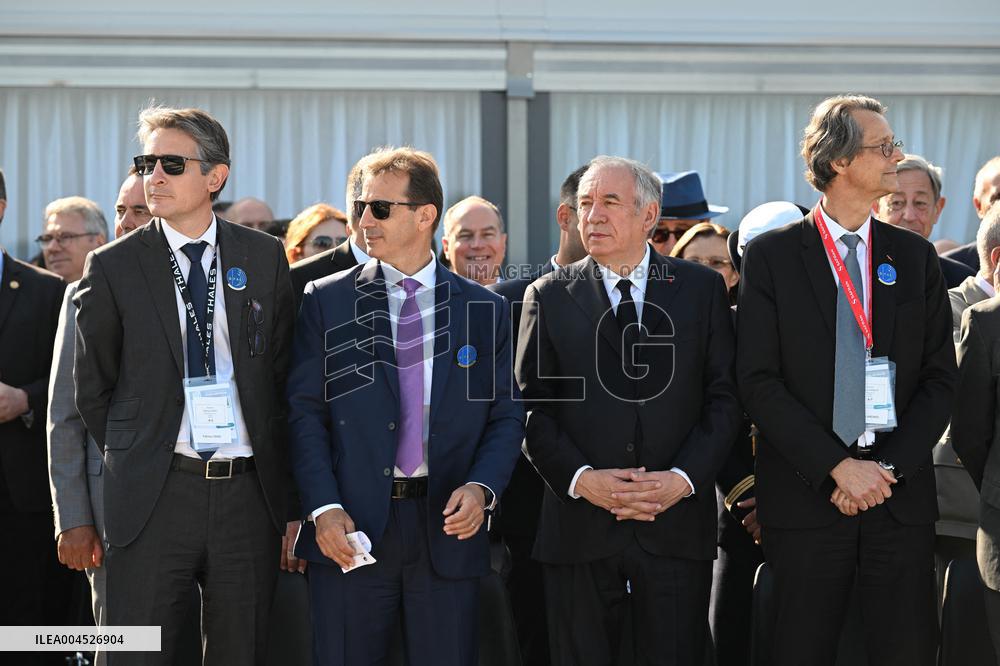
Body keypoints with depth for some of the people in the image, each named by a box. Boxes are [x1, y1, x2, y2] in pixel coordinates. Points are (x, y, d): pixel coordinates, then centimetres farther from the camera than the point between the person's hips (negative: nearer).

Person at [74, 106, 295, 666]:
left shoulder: (265, 257, 7)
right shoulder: (114, 267, 2)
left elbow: (282, 372, 10)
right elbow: (93, 388, 8)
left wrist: (283, 487, 7)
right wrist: (133, 462, 5)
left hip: (249, 493, 2)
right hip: (155, 495, -2)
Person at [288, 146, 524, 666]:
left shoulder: (484, 310, 8)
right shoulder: (325, 301, 5)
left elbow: (506, 415, 7)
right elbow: (305, 412, 0)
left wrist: (481, 487, -11)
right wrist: (324, 508, -11)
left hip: (447, 526, 1)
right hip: (351, 528, -1)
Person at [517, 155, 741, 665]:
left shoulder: (702, 289, 7)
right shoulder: (549, 297, 7)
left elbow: (724, 397, 3)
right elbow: (531, 407, 2)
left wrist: (685, 477, -10)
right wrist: (579, 478, -12)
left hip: (677, 525, 0)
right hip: (579, 526, 0)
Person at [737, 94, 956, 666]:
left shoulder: (915, 257, 10)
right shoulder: (772, 256, 1)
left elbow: (940, 378, 7)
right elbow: (759, 380, -5)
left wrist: (890, 467, -7)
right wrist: (838, 466, -12)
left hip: (901, 495, 2)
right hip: (806, 494, -2)